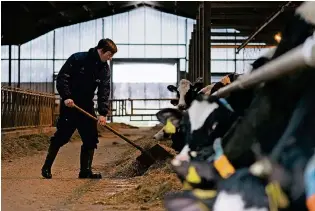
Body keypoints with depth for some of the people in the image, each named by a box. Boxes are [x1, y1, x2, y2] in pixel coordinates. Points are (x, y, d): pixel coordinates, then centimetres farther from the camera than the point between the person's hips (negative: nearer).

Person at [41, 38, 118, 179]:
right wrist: (66, 96, -24)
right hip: (69, 104, -5)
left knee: (91, 139, -1)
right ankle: (47, 167, 12)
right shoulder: (77, 59, -12)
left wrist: (103, 113, -17)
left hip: (87, 107, 5)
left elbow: (104, 92, -6)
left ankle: (85, 171, 7)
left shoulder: (105, 69, 1)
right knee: (61, 137, -2)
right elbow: (62, 77, -13)